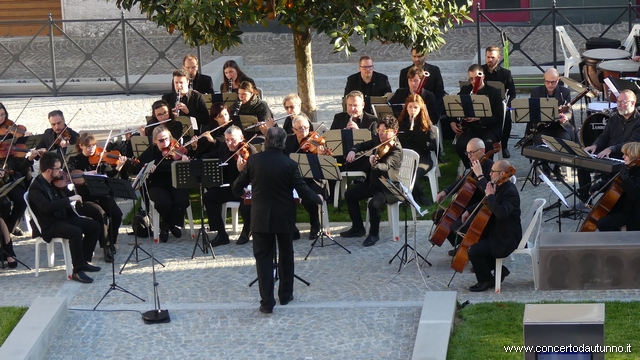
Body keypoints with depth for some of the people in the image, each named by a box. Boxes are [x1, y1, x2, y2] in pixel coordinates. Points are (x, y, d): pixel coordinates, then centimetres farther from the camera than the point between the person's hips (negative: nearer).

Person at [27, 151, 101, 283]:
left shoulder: (54, 182, 6)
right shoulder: (35, 188, -19)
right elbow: (47, 206, -35)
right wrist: (70, 199, -33)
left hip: (64, 217, 9)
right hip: (49, 225, -9)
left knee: (94, 226, 1)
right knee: (76, 231, -32)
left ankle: (83, 261, 10)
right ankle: (77, 271, -25)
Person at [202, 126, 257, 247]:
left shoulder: (250, 151, -17)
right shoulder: (224, 148, 2)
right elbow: (210, 156, 19)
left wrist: (242, 169, -46)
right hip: (230, 187, 7)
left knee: (245, 206, -34)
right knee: (208, 198, -13)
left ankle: (247, 231, 3)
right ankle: (221, 234, -6)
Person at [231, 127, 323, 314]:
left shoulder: (254, 160, -9)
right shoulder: (289, 164, -13)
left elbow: (237, 187, -1)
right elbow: (303, 191, -12)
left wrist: (241, 191, 24)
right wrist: (318, 198, 9)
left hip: (261, 218, 0)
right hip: (284, 218, 0)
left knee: (263, 258, 4)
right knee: (286, 256, 19)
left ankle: (267, 302, -3)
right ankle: (285, 295, 29)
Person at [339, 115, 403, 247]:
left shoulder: (396, 150, -22)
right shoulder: (378, 140, 1)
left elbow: (386, 166, -38)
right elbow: (363, 145, 17)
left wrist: (375, 165, -59)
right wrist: (353, 151, -5)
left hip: (389, 187, -9)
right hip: (373, 182, 9)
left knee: (374, 203, -32)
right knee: (349, 194, 9)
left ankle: (374, 234, -7)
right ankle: (357, 228, 19)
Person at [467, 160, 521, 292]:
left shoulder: (510, 192, -23)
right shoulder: (500, 187, 9)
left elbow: (501, 213, -40)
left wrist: (490, 196, -31)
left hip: (507, 239, -11)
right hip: (496, 233, 11)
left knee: (474, 251, -21)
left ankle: (486, 281, 1)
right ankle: (500, 270, 21)